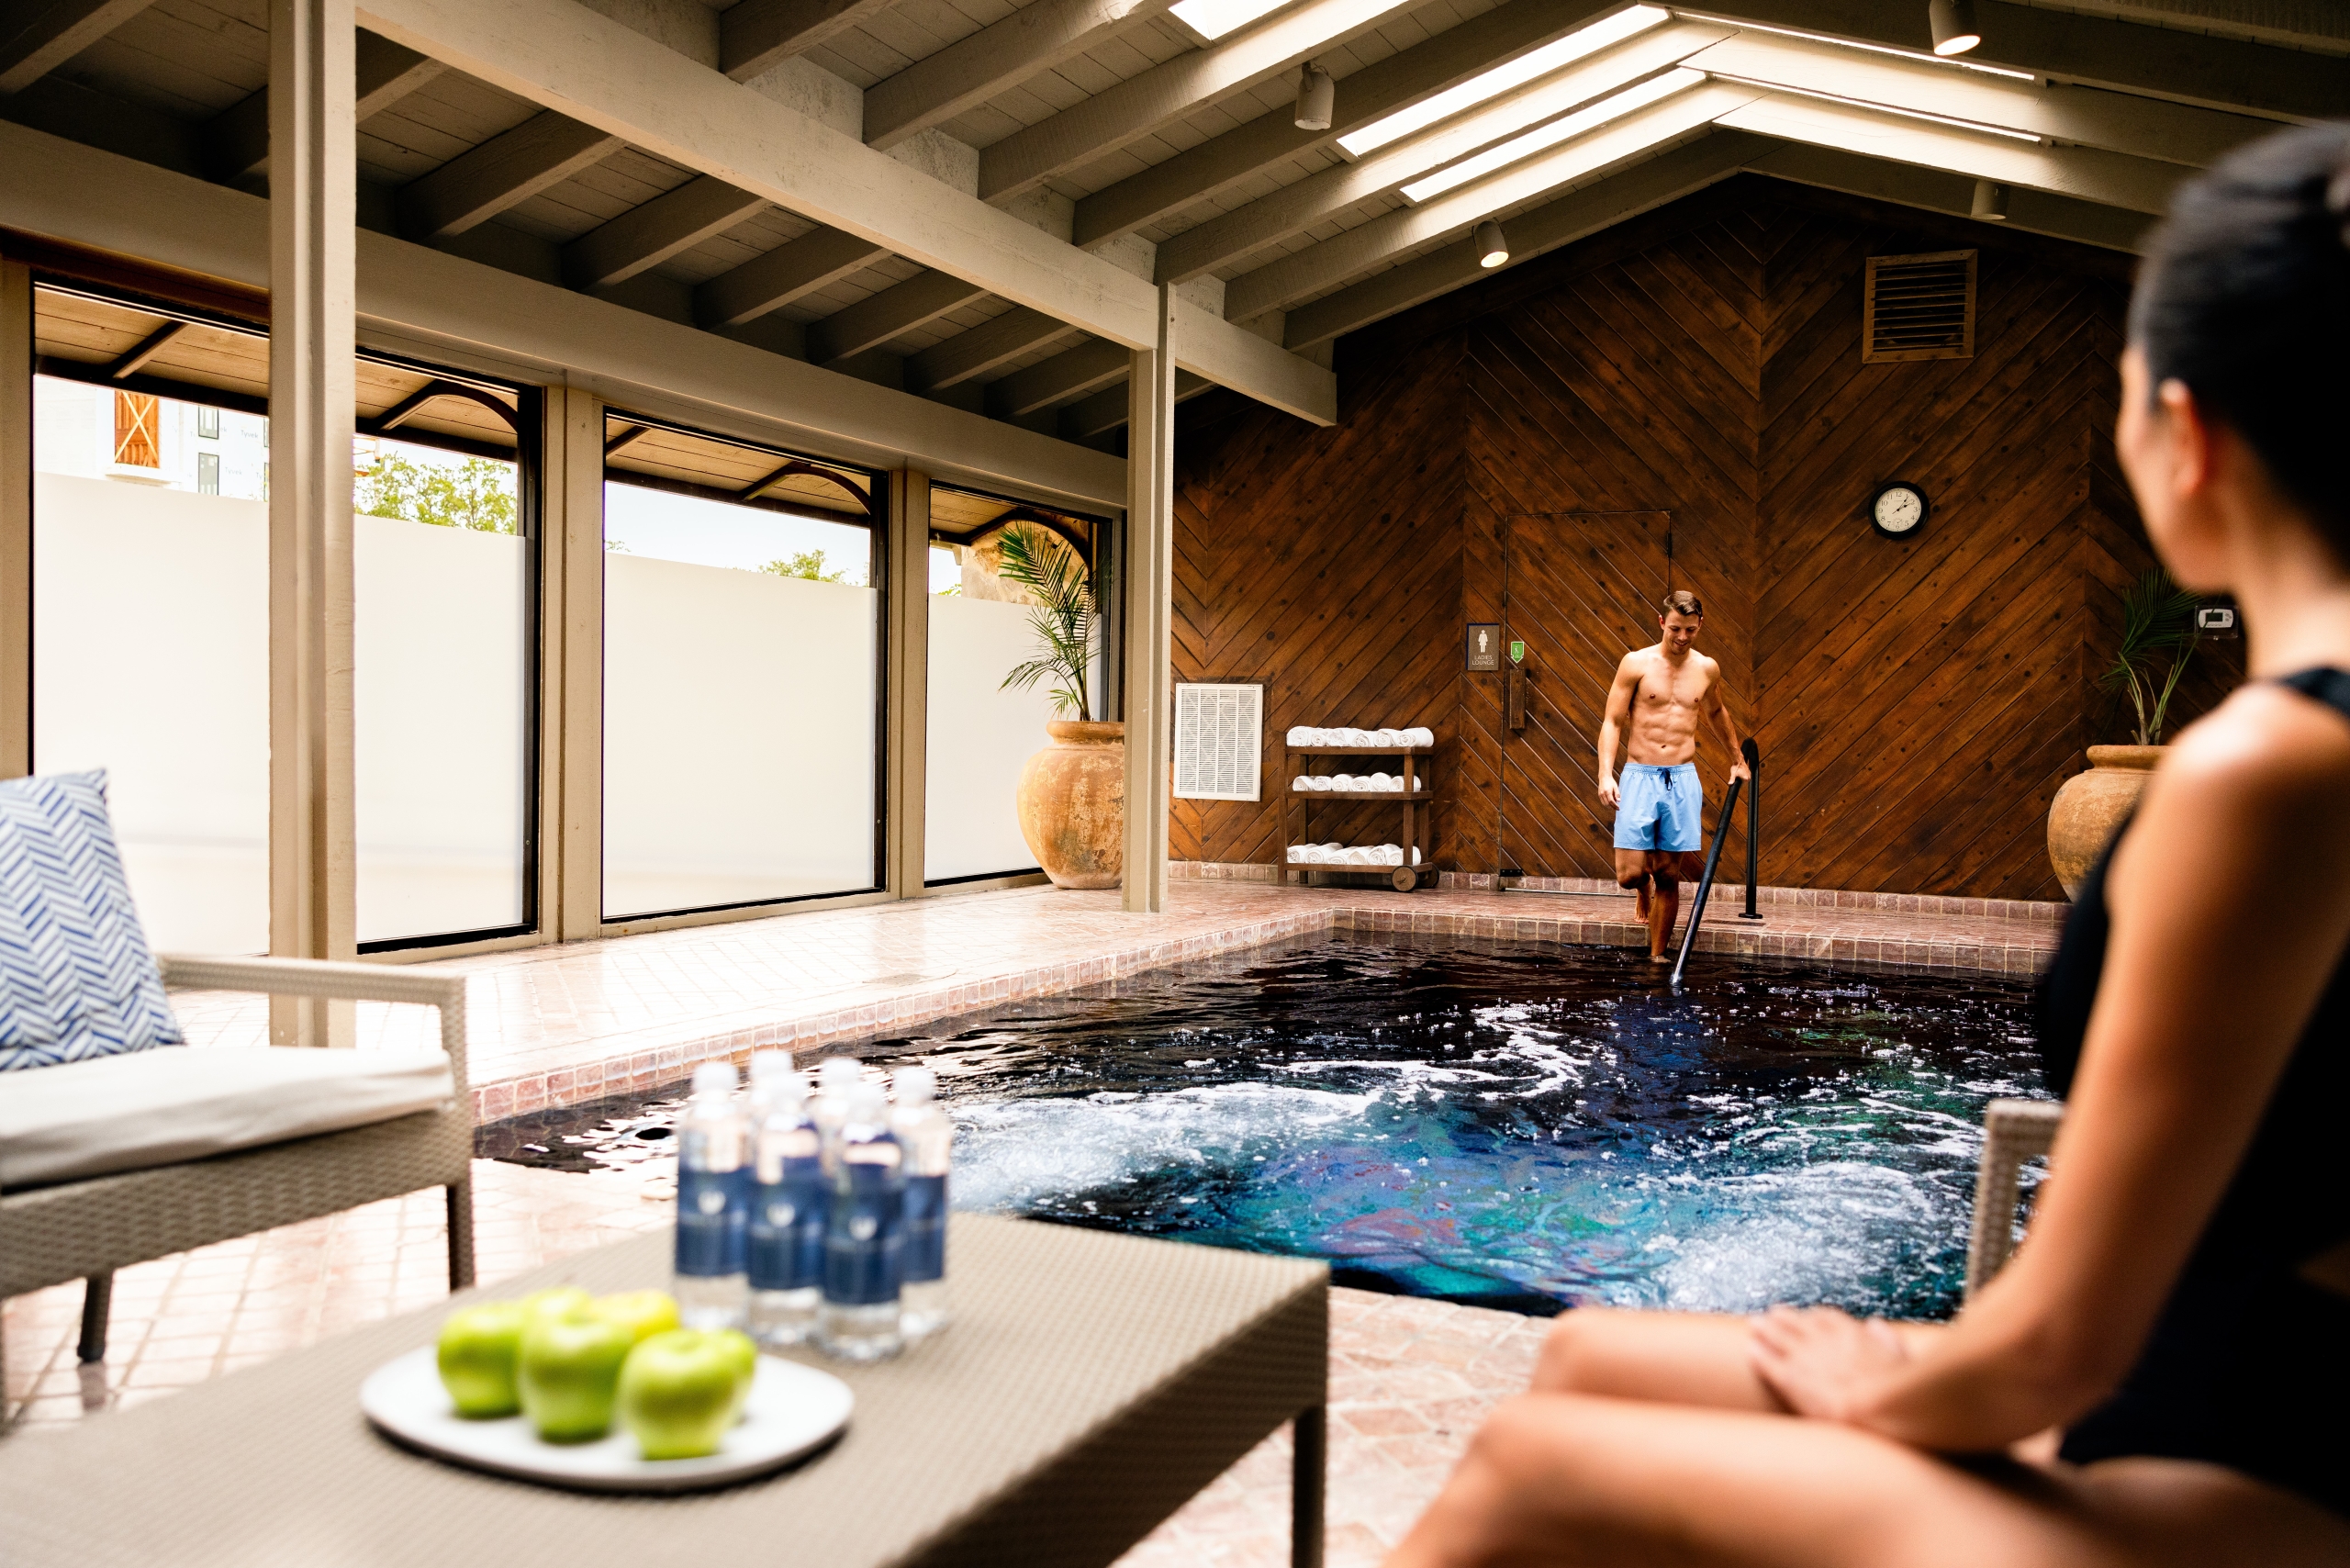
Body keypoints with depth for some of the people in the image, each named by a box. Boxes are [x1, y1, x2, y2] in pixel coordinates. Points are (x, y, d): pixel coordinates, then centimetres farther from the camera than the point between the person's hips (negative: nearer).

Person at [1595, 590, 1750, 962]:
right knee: (1630, 875, -8)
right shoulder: (1636, 663, -2)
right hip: (1639, 776, -2)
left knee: (1669, 876, 2)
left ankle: (1657, 954, 14)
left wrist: (1738, 759, 36)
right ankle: (1645, 889, 29)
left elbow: (1716, 713, 29)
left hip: (1683, 779, 2)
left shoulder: (1707, 669, 9)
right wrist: (1605, 774, -14)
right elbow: (1612, 722, -3)